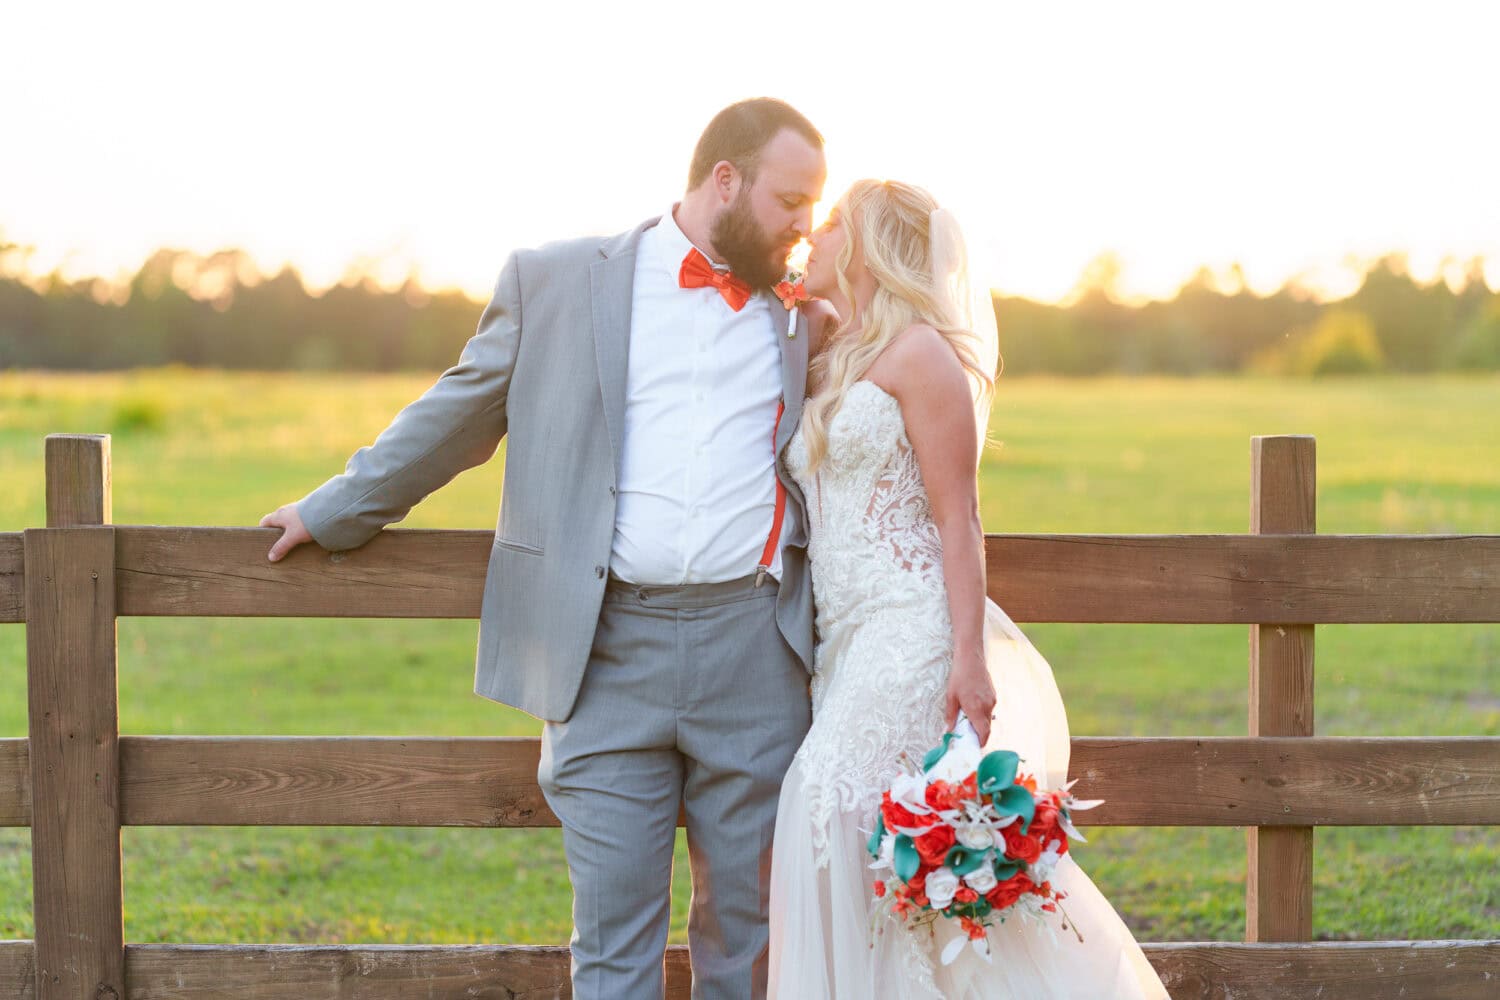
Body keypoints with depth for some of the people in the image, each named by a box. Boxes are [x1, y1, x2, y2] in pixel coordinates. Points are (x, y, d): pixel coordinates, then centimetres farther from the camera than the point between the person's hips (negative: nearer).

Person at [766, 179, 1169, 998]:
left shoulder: (919, 353, -5)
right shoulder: (826, 358, 19)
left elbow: (958, 519, -9)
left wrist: (970, 655, -17)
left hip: (912, 628, -8)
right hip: (847, 640, 8)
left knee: (840, 801, -18)